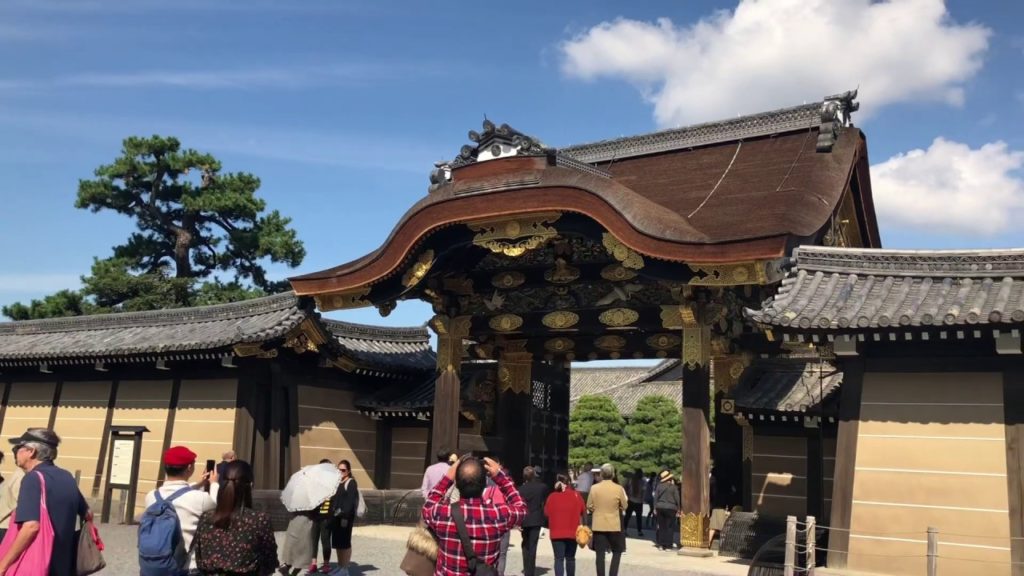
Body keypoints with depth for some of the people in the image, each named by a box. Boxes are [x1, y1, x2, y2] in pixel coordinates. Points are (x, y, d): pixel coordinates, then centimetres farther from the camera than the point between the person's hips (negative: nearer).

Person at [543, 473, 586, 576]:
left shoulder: (552, 497, -4)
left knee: (559, 559, -2)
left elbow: (547, 513, 2)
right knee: (570, 558, 17)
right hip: (572, 532, 1)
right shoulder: (576, 495, -3)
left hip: (556, 532, -1)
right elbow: (583, 512, 1)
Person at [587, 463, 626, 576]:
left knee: (600, 554, 5)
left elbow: (589, 507, 1)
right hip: (614, 525, -1)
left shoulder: (594, 488, -5)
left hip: (598, 525, 1)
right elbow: (624, 507, 0)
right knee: (617, 552, 13)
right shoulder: (619, 488, -8)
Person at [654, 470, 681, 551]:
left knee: (661, 527, 11)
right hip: (671, 508, -3)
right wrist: (678, 510, 3)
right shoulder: (674, 487, -7)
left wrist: (655, 508, 10)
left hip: (660, 508, 3)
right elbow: (677, 499, -5)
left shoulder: (659, 486, 1)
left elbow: (656, 497, 3)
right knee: (670, 527, 2)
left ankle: (661, 544, 12)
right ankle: (668, 545, 0)